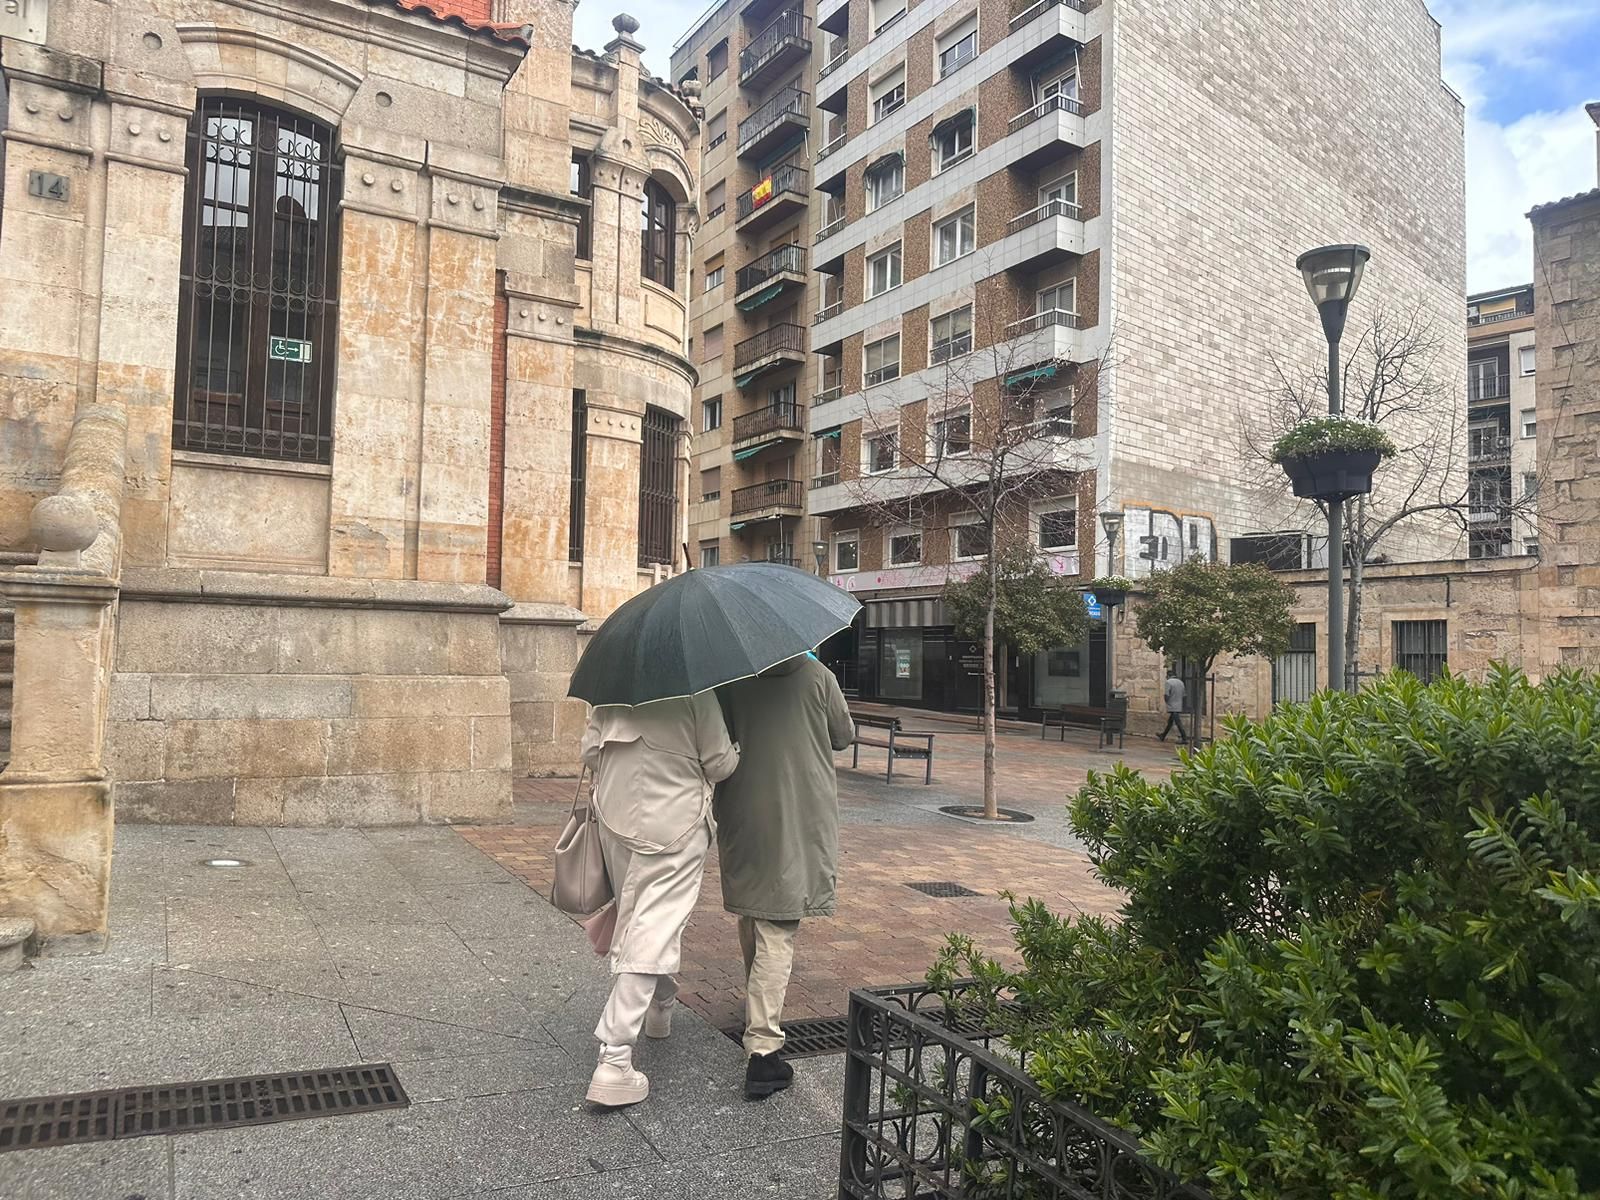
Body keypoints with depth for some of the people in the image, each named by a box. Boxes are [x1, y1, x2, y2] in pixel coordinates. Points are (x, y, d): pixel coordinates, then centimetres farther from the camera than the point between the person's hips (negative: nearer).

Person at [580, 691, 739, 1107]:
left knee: (636, 920, 24)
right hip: (674, 826, -6)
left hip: (615, 818, 6)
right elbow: (719, 764, -10)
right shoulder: (695, 687, -14)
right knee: (651, 936, -2)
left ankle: (661, 1001, 47)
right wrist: (736, 749, 11)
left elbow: (590, 751, 5)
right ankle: (614, 1060, -4)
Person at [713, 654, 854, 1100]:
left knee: (751, 912, 22)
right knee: (777, 932, -4)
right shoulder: (818, 677, -6)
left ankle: (756, 1006, 41)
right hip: (802, 822, -3)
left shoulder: (730, 680, -2)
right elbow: (843, 736, 6)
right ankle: (762, 1047, -12)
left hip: (742, 818, 3)